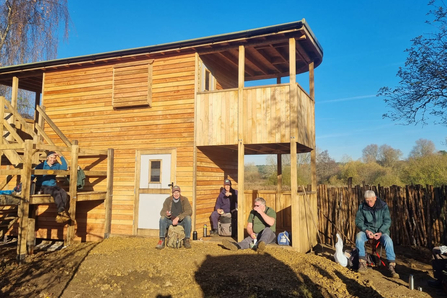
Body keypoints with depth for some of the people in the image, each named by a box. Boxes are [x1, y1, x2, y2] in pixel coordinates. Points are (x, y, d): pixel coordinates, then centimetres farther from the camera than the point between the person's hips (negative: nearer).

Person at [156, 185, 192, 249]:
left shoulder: (184, 199, -6)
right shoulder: (168, 200, -3)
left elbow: (189, 211, -17)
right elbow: (162, 212, -6)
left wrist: (178, 218, -27)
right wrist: (166, 214, -31)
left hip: (181, 221, -1)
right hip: (170, 221, 1)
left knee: (188, 218, -31)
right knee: (162, 218, -27)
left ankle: (187, 240, -19)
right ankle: (161, 240, -23)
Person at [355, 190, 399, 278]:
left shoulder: (383, 205, -6)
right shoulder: (362, 207, -4)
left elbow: (387, 221, -5)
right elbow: (358, 221, 0)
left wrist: (380, 232, -19)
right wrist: (366, 230, -18)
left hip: (381, 231, -1)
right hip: (367, 230, 1)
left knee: (388, 240, -33)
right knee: (358, 237, -30)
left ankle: (392, 266, -23)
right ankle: (363, 263, -21)